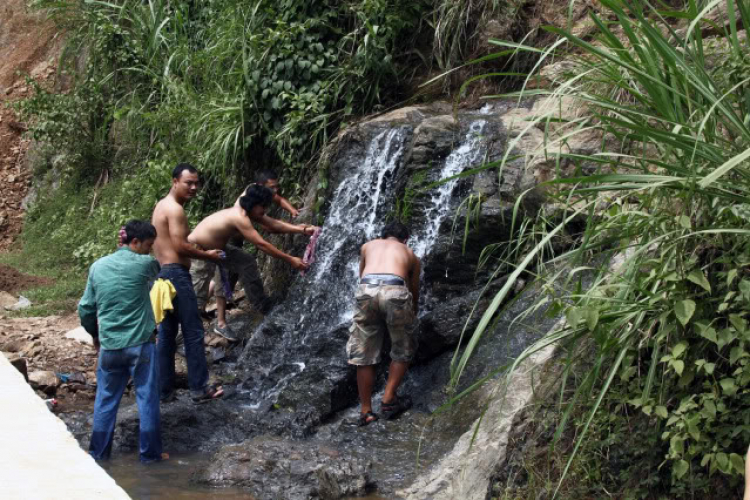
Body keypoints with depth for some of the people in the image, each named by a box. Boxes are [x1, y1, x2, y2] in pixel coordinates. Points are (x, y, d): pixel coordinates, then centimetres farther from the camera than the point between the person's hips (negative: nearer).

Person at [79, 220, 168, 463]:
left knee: (106, 400, 15)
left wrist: (94, 334, 24)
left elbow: (85, 308, 8)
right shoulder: (144, 264, -10)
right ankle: (150, 453, 14)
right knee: (147, 400, 7)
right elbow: (157, 270, 17)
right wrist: (130, 247, 19)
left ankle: (98, 452, 23)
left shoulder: (97, 266, 3)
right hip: (141, 345, -4)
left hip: (109, 346, 4)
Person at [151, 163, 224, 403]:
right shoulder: (175, 209, -14)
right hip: (176, 274, -10)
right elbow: (180, 246, -19)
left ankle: (164, 390, 14)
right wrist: (207, 255, -7)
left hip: (162, 273, 10)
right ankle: (199, 388, 1)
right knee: (193, 333, -3)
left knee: (166, 334, 12)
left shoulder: (162, 205, 18)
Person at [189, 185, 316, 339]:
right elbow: (261, 244, -31)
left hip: (216, 247, 10)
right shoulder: (239, 217, -31)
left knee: (247, 262, 8)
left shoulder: (249, 212, -5)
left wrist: (302, 230, -11)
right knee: (197, 296, -6)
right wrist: (290, 260, -27)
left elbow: (273, 225, -1)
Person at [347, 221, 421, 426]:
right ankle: (388, 400, 15)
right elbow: (414, 291, 40)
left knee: (363, 355, 10)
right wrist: (412, 315, 57)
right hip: (394, 291, -1)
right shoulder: (410, 254, 31)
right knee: (403, 350, 19)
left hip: (366, 289, 2)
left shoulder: (368, 246, 33)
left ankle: (366, 411, 13)